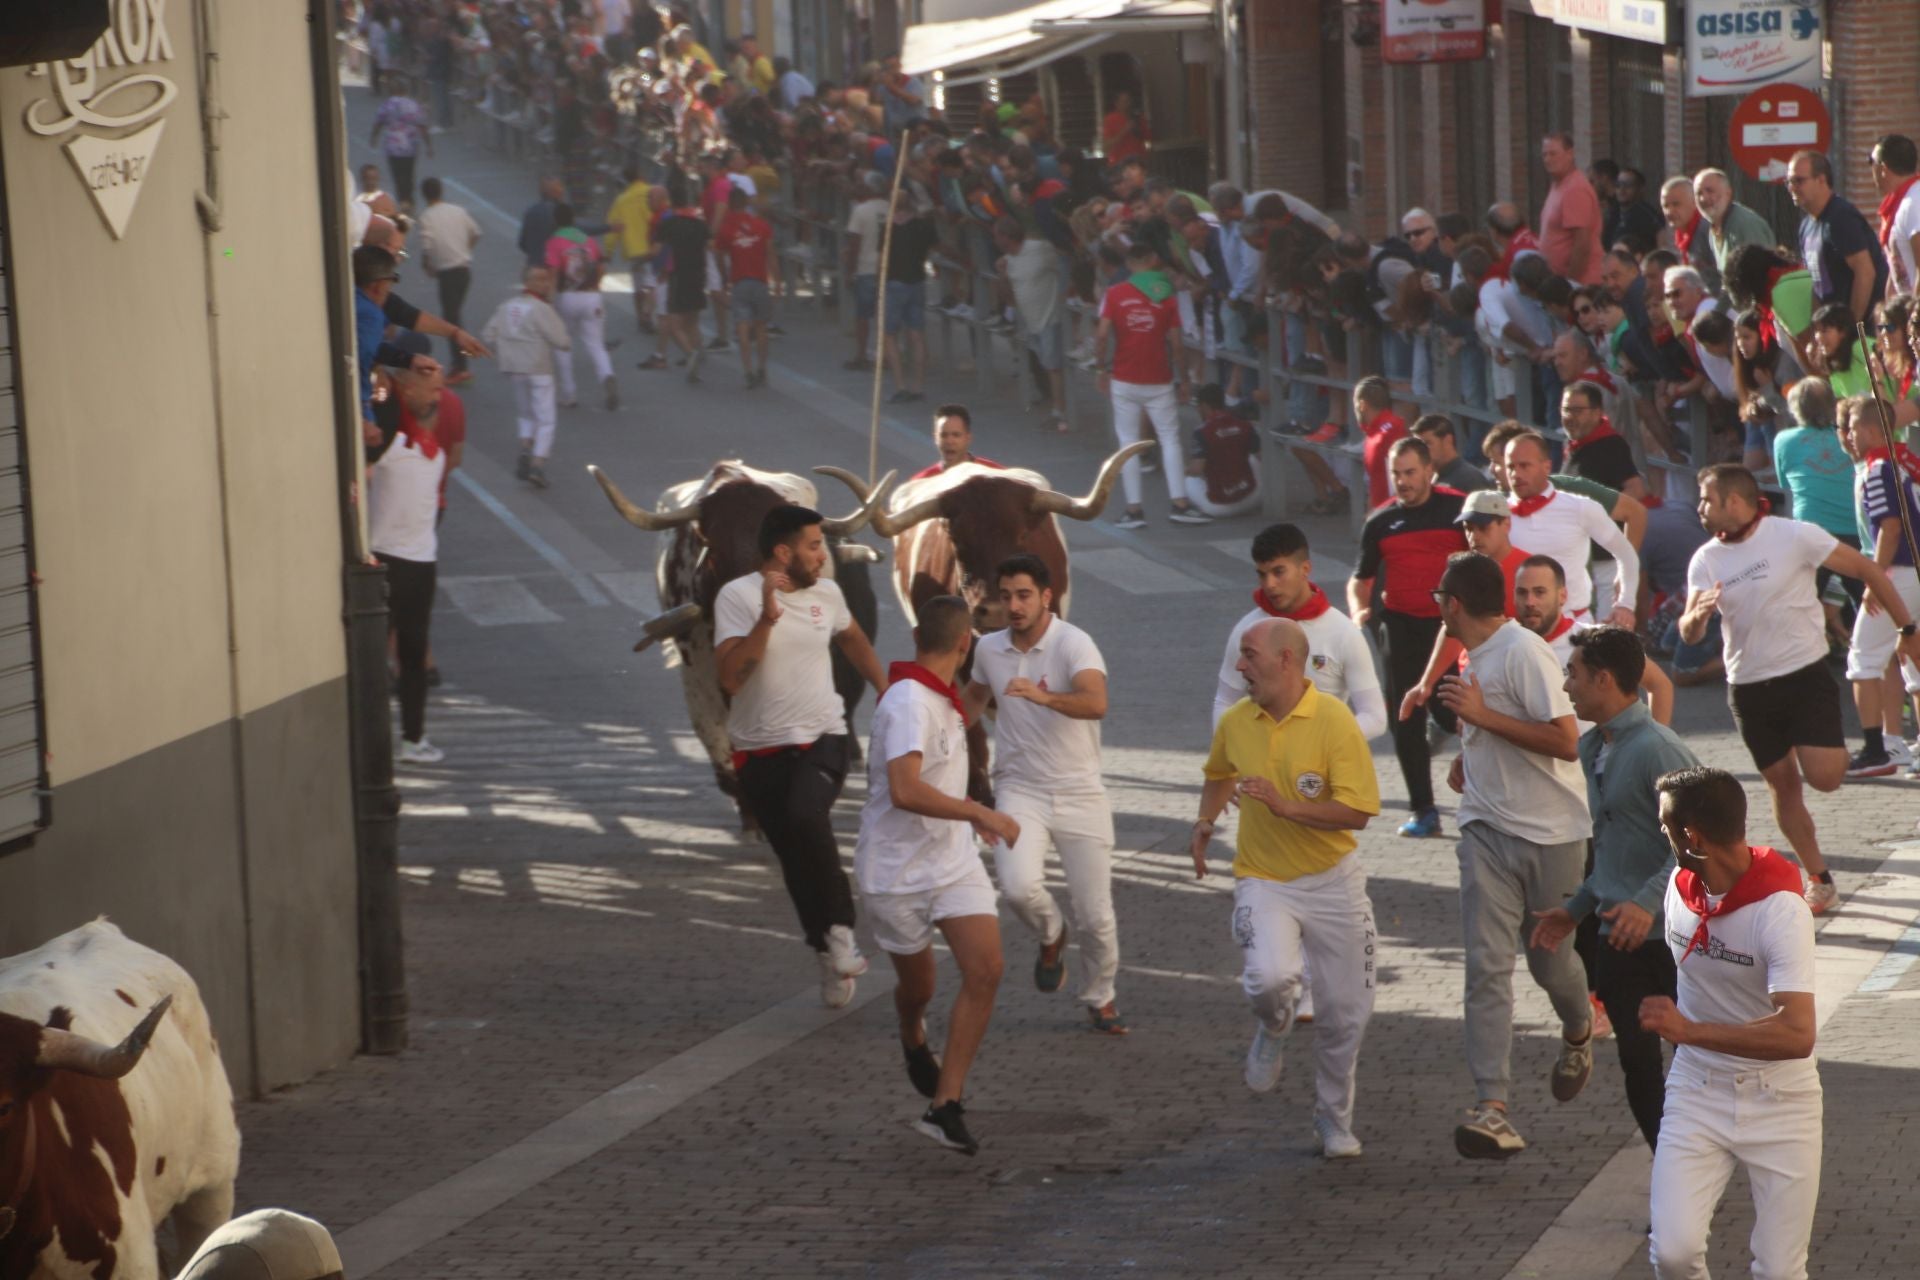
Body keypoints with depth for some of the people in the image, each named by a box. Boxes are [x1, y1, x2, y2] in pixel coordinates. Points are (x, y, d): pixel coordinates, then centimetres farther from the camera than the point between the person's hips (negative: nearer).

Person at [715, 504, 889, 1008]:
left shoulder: (826, 592, 2)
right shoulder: (737, 596, -12)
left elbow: (852, 637, 27)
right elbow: (730, 678, -24)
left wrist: (884, 688, 27)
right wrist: (767, 619, -30)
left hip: (821, 738, 1)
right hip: (760, 750, -1)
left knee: (805, 817, -29)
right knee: (794, 858, 3)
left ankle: (840, 932, -14)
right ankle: (831, 959, 21)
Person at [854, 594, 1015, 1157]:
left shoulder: (940, 701, 6)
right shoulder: (909, 702, -23)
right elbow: (905, 791, -35)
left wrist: (971, 819, 33)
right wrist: (980, 813, -32)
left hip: (953, 861, 7)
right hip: (898, 872, -7)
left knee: (984, 970, -13)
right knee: (918, 987, 12)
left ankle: (944, 1106, -12)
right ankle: (915, 1043, 50)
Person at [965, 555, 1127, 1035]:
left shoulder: (1074, 644, -16)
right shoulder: (989, 649, 2)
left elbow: (1096, 703, -35)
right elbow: (975, 696, 25)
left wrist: (1043, 696, -50)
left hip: (1080, 793, -3)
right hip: (1020, 790, 3)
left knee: (1095, 913, 0)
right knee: (1019, 885, -24)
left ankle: (1100, 998, 27)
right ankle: (1051, 935, 11)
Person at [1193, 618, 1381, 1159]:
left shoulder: (1334, 721, -14)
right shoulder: (1235, 723, 0)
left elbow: (1357, 811, -18)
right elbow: (1219, 774, 25)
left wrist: (1286, 807, -26)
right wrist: (1206, 821, 9)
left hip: (1332, 880, -1)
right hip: (1263, 880, 1)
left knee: (1345, 1012, 4)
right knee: (1269, 977, -27)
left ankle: (1335, 1121, 27)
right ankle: (1274, 1027, 11)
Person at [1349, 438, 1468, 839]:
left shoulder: (1458, 509, -2)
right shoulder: (1380, 522, 7)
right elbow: (1361, 578, 16)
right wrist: (1359, 609, -4)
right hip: (1403, 627, 3)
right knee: (1407, 720, 3)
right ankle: (1422, 810, 12)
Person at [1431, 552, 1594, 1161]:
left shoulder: (1525, 653, -17)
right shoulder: (1479, 653, 12)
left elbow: (1566, 742, -24)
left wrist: (1482, 715, -23)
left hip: (1551, 832, -6)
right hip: (1488, 828, 6)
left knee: (1550, 960, 10)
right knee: (1487, 967, -9)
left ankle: (1578, 1033, 46)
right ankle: (1492, 1109, -17)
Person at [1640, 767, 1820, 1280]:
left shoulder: (1780, 910, -22)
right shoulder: (1680, 888, 0)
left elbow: (1797, 1035, -32)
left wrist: (1690, 1030, -32)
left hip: (1779, 1102, -4)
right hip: (1696, 1095, 4)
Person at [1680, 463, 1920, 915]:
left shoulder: (1794, 536, -11)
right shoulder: (1706, 560, 1)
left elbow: (1867, 570, -4)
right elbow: (1688, 635, -5)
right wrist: (1697, 614, -30)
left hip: (1806, 674, -4)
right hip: (1748, 687, 4)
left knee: (1823, 777, -17)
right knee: (1782, 784, 6)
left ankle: (1836, 750, 19)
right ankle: (1819, 881, 18)